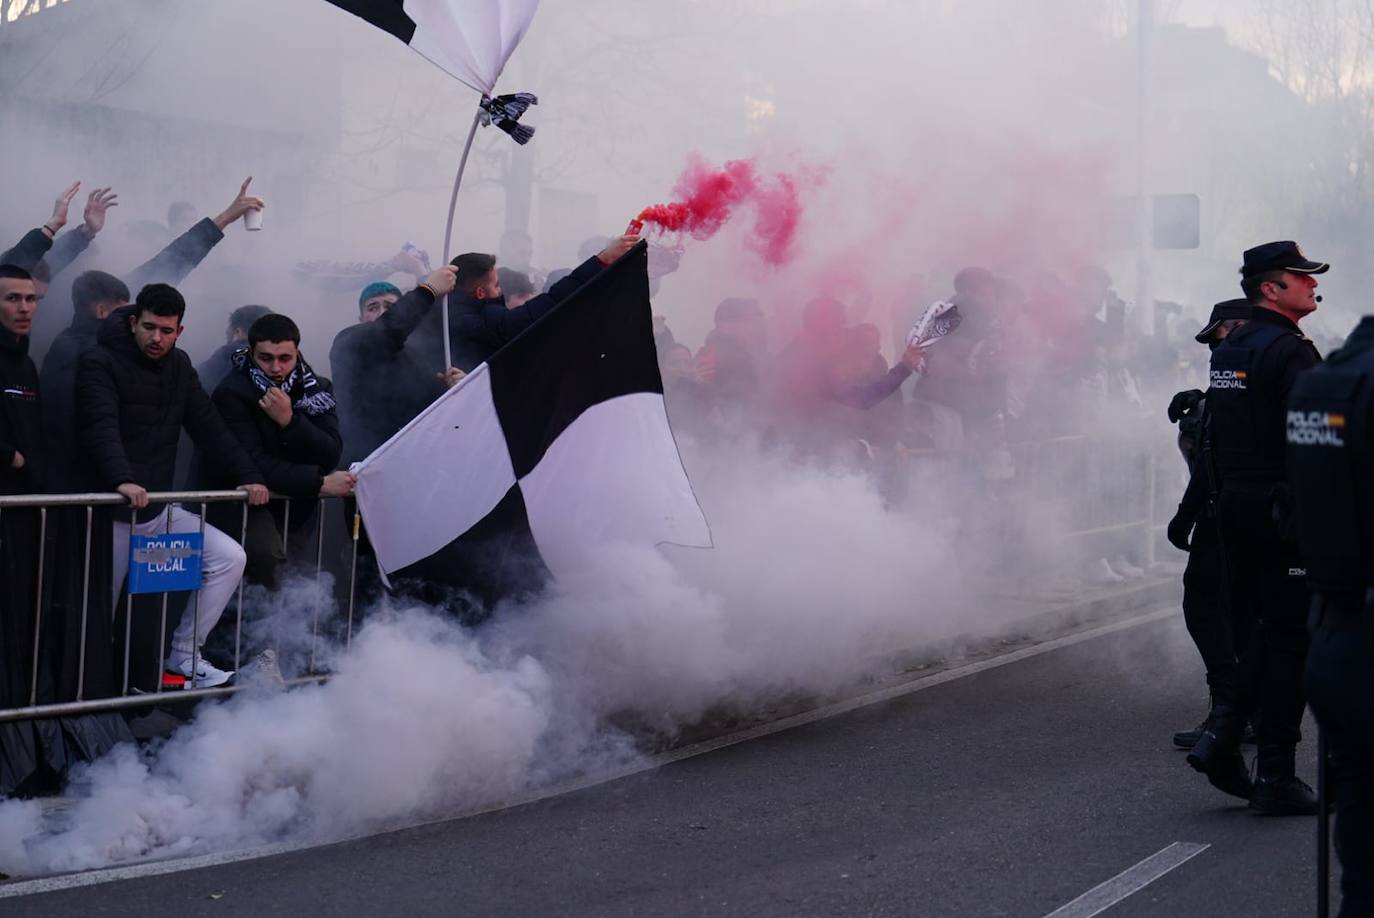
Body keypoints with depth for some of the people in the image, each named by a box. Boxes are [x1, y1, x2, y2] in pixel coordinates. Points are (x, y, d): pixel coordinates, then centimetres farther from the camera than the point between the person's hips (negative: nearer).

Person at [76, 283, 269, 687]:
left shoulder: (178, 366, 11)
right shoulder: (100, 363, -9)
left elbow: (209, 427, 8)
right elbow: (100, 429, -24)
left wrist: (248, 476, -4)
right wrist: (122, 480, -41)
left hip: (160, 509, 6)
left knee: (230, 557, -7)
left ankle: (184, 653, 1)